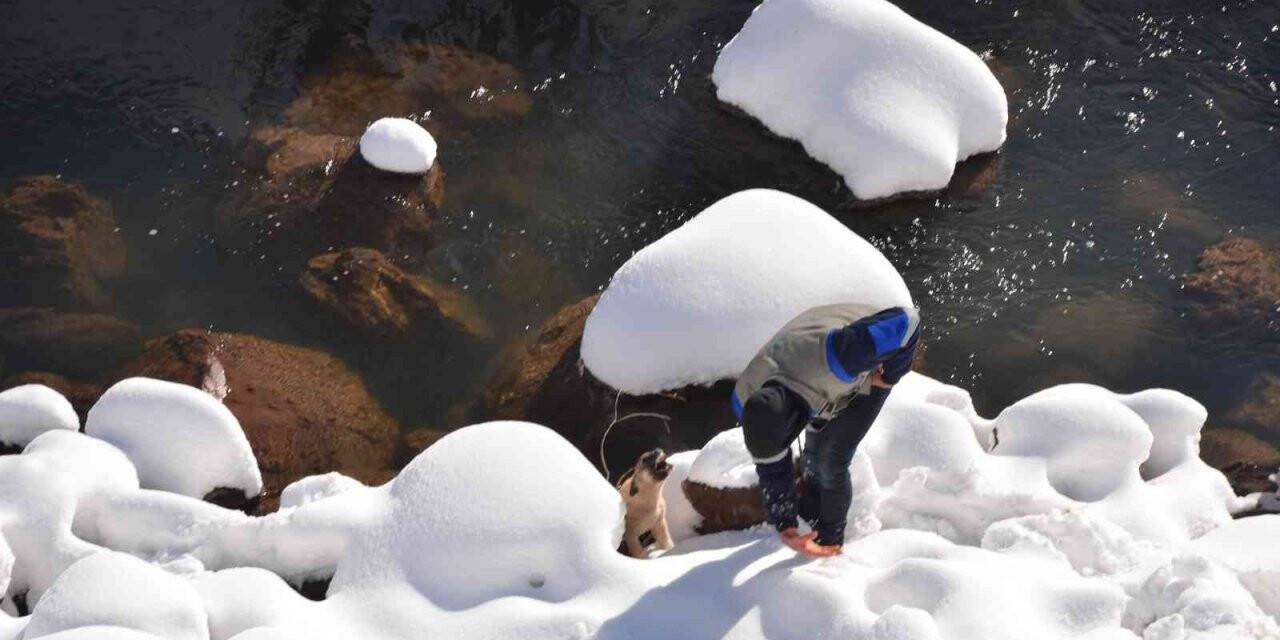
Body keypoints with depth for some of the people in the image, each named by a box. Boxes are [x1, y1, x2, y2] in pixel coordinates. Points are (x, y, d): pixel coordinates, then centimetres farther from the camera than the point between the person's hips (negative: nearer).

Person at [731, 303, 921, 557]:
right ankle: (812, 511, 47)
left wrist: (891, 376, -26)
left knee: (832, 461, -8)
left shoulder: (834, 356, -50)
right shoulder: (746, 399, -30)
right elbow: (772, 467, -15)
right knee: (814, 452, 14)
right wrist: (786, 527, -16)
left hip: (879, 362, -4)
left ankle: (830, 540, 17)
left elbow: (907, 321, -40)